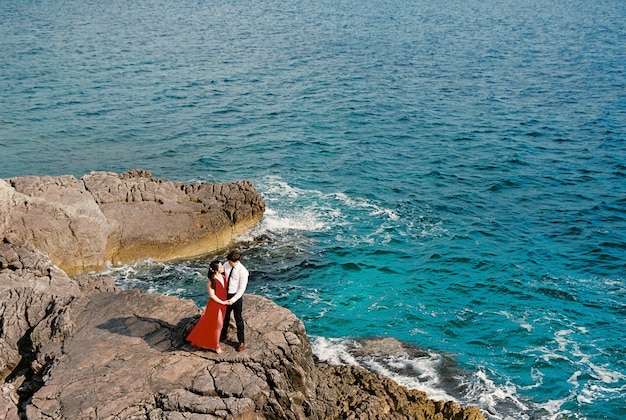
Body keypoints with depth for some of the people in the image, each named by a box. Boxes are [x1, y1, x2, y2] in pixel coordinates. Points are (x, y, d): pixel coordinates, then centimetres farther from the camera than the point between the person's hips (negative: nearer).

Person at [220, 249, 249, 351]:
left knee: (238, 319, 7)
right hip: (226, 294, 5)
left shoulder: (243, 271, -22)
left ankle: (241, 341, 22)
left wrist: (233, 300, -25)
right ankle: (224, 334, 47)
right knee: (225, 316, 23)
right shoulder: (226, 265, -7)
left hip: (236, 296, -5)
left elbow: (242, 289, -19)